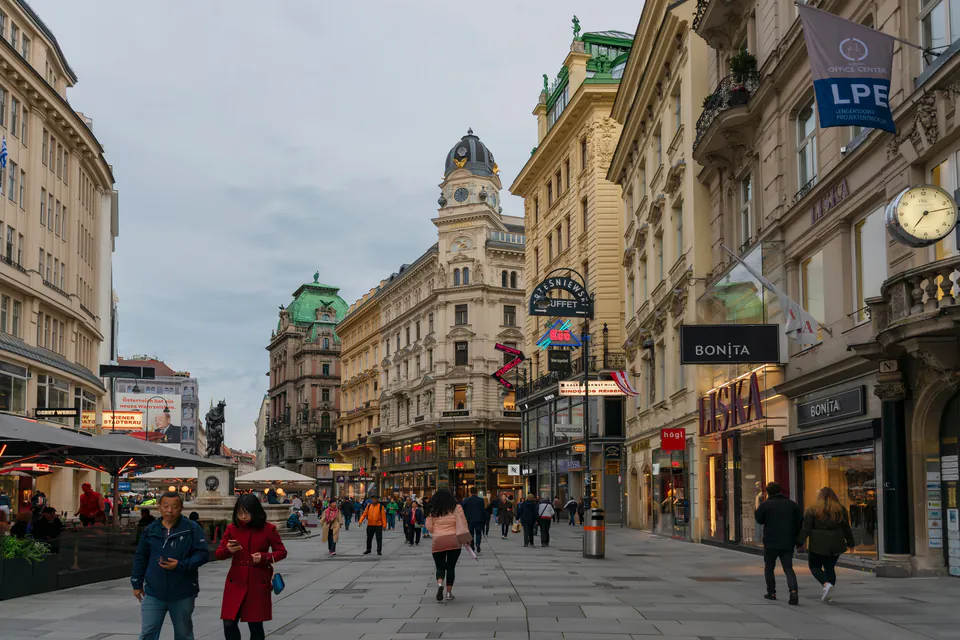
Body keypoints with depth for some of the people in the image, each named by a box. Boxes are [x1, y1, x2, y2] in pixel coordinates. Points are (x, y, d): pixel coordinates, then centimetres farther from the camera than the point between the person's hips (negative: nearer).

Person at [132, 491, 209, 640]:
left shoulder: (192, 529, -5)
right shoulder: (150, 530, 3)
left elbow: (203, 554, -8)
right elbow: (140, 558, 11)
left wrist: (180, 565, -20)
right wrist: (137, 583, 11)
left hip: (182, 595, -1)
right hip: (153, 594, 1)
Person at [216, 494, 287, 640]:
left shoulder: (268, 529, -3)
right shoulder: (231, 528, 2)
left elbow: (282, 552, 4)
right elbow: (218, 553, 5)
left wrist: (264, 557, -14)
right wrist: (228, 550, -19)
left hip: (258, 583, -2)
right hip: (235, 582, 2)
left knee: (255, 625, 5)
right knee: (229, 624, -4)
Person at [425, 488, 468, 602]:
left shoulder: (433, 511, 3)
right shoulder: (456, 508, 0)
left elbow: (429, 527, 5)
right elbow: (462, 523, -2)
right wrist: (465, 538, 5)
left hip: (437, 542, 0)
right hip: (454, 541, 0)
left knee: (440, 567, 10)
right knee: (451, 567, 10)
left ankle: (439, 583, -17)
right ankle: (449, 592, 10)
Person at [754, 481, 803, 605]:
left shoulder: (765, 504, -7)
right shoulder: (791, 504, 4)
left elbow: (759, 519, 3)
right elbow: (800, 521, 5)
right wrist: (795, 536, 13)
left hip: (771, 543, -3)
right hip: (788, 543, 3)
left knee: (769, 567, 16)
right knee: (788, 568, 4)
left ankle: (771, 592, 17)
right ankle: (793, 590, -19)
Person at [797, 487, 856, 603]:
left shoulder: (813, 510, -4)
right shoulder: (841, 510, 7)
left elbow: (806, 529, -7)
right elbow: (846, 529, 12)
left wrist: (800, 542, -3)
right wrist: (850, 543, 22)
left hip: (819, 545, -4)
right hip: (836, 545, 4)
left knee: (815, 566, 9)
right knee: (830, 567, 13)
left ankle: (826, 584, -16)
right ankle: (829, 594, 10)